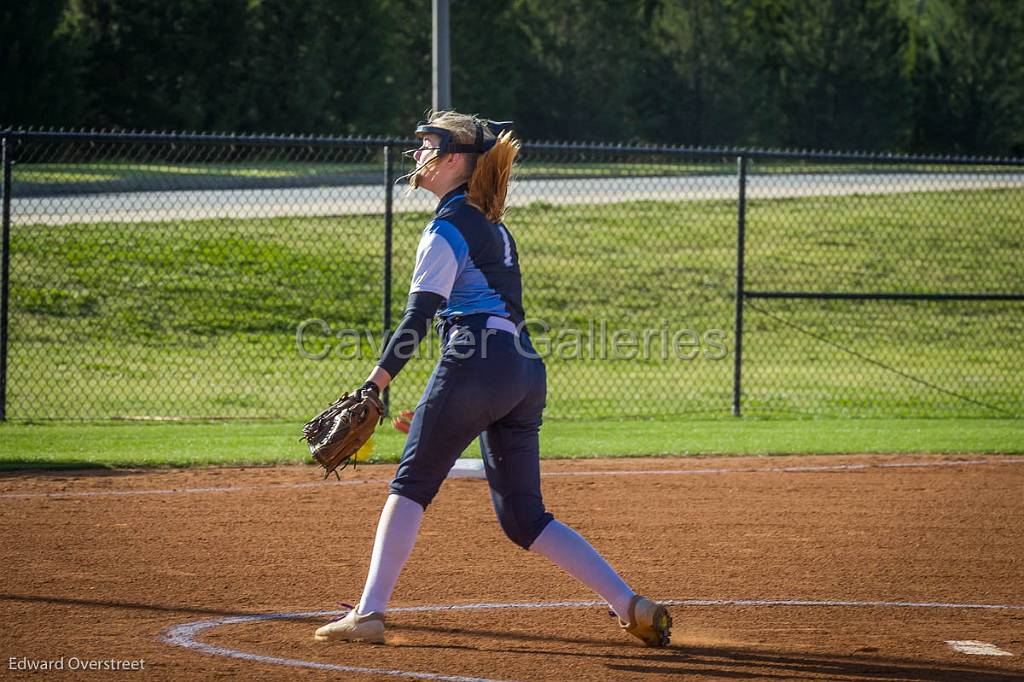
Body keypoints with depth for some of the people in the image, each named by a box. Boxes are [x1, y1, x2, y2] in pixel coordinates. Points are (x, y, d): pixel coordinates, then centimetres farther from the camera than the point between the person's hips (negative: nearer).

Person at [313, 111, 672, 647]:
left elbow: (418, 317, -12)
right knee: (524, 517, 9)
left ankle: (368, 613, -2)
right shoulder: (493, 226, 23)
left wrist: (373, 387, -18)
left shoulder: (446, 228, -3)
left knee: (410, 486, 2)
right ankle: (632, 607, 0)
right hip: (528, 372, 8)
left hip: (474, 363, -8)